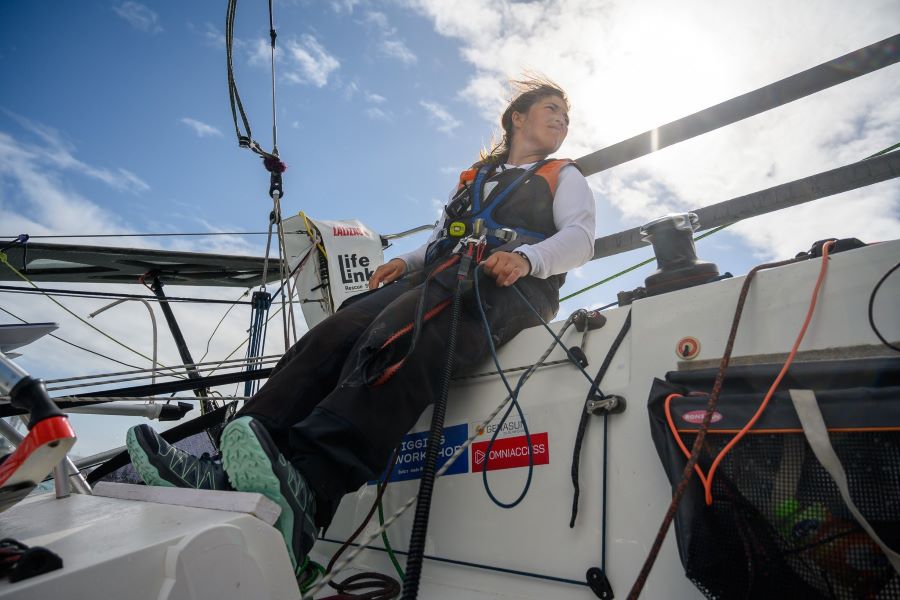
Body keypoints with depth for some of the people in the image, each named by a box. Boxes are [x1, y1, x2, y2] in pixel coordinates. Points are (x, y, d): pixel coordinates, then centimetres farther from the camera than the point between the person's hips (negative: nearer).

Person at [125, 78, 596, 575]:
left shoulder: (564, 176, 26)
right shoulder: (472, 178, 37)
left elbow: (579, 238, 6)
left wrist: (525, 257, -16)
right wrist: (406, 261, 7)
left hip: (507, 283, -5)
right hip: (438, 275, 5)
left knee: (400, 335, -37)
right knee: (337, 332, -23)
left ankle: (305, 490, -55)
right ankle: (227, 474, -33)